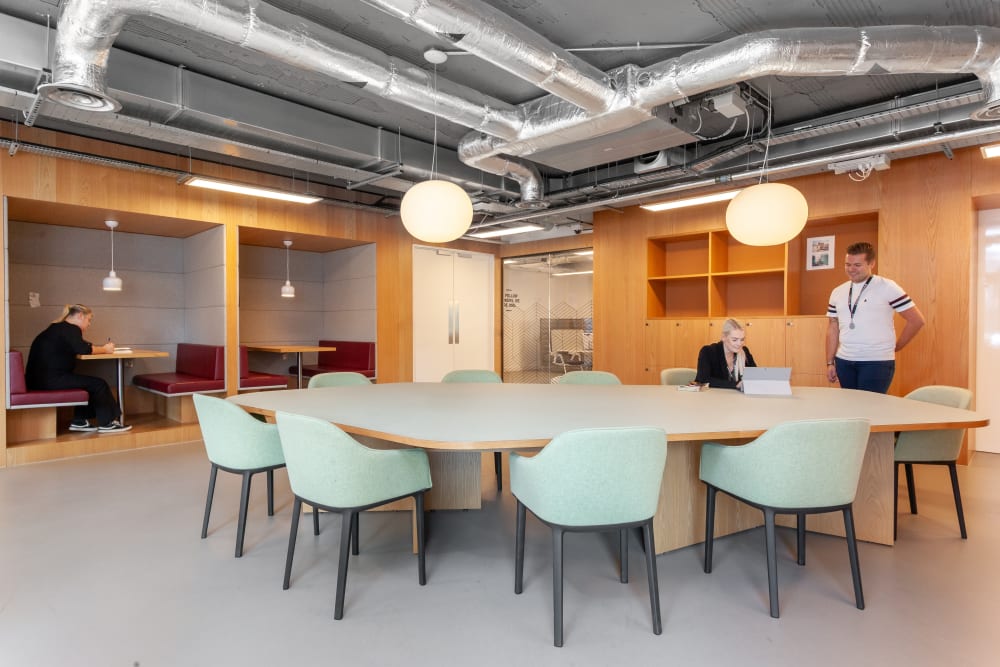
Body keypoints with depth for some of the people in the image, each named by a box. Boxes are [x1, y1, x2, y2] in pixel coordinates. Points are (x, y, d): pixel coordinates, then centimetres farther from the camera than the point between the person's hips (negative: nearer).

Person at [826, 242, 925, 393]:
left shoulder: (887, 287, -5)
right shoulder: (837, 292, 9)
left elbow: (917, 320, -2)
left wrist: (895, 347, 3)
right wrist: (830, 362, 8)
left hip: (877, 362, -4)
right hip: (844, 361, 5)